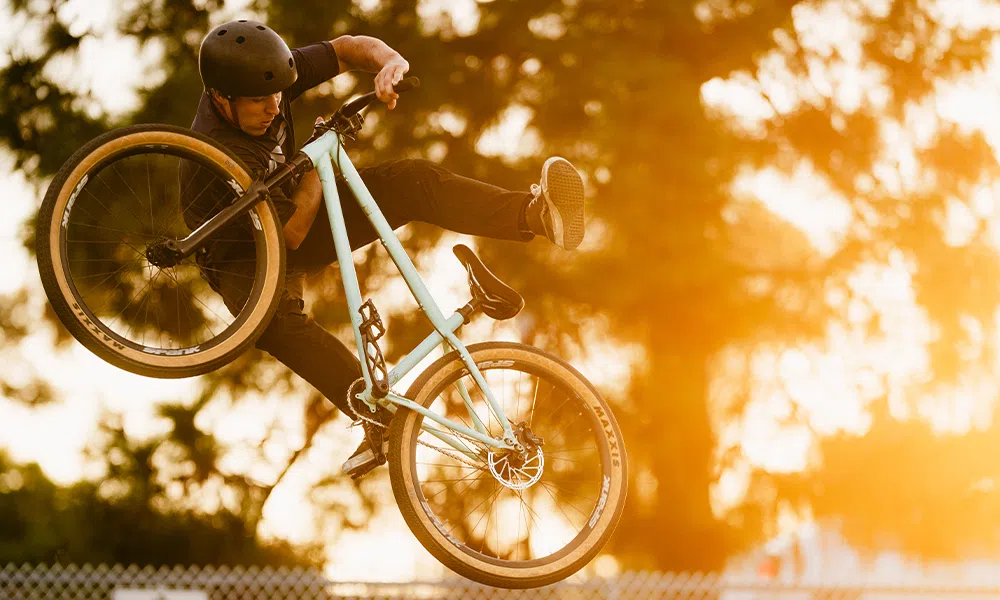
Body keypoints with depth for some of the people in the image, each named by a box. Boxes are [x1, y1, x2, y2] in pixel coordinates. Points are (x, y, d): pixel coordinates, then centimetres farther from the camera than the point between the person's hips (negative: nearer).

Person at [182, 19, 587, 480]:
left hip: (294, 218, 6)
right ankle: (382, 418, -43)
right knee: (275, 321, -41)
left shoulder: (266, 80, -18)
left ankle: (535, 213, -33)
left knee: (412, 182, -17)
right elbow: (290, 232, -29)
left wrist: (391, 61, -31)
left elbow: (349, 48, -9)